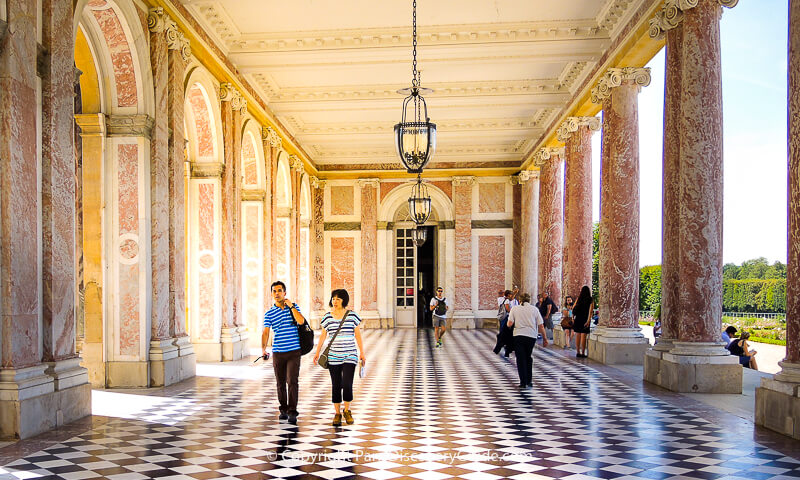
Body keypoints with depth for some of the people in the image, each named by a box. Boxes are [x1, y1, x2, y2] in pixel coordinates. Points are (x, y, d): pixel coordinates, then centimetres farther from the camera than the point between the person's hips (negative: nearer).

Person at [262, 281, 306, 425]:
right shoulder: (269, 313, 5)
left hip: (294, 351, -1)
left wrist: (291, 305, -9)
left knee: (292, 381, -10)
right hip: (278, 352, 2)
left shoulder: (293, 307, 6)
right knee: (280, 382, 9)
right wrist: (263, 349, -19)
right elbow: (265, 332, -4)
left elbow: (301, 321, -12)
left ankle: (292, 412, -7)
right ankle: (283, 409, 25)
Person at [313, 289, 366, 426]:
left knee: (347, 384, -9)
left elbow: (358, 335, 4)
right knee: (336, 385, 3)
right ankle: (337, 413, 16)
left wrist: (362, 353, 3)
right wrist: (317, 352, 8)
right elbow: (323, 335, 10)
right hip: (333, 357, 1)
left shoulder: (352, 315, 0)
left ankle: (347, 410, 13)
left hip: (350, 356, -1)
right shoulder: (327, 317, 4)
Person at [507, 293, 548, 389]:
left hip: (518, 335, -1)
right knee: (529, 358, 18)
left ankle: (523, 382, 1)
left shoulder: (515, 309, 6)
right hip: (531, 336, 2)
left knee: (521, 359, 4)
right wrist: (544, 338, 12)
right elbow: (541, 326, 5)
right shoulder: (534, 309, 8)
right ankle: (529, 381, 20)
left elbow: (510, 324, -4)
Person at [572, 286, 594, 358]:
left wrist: (573, 317, 10)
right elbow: (590, 310, -14)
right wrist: (588, 320, -18)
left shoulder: (578, 299, 3)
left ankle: (578, 353, 13)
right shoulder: (591, 300, -4)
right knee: (583, 336, -1)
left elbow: (573, 309, 1)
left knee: (577, 336, 9)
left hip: (577, 319, 3)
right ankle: (583, 353, 0)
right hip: (585, 319, -3)